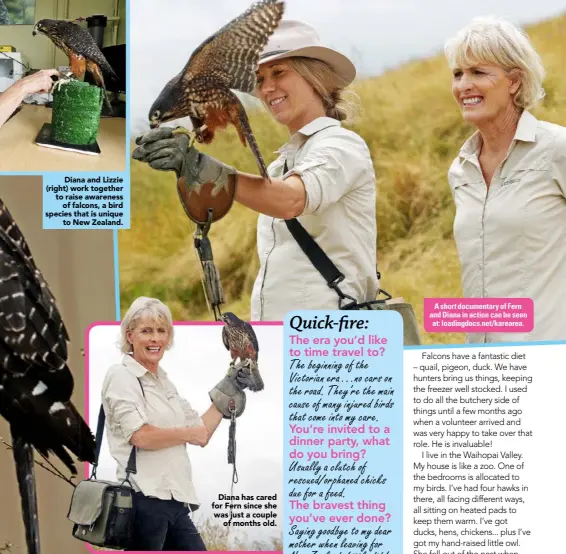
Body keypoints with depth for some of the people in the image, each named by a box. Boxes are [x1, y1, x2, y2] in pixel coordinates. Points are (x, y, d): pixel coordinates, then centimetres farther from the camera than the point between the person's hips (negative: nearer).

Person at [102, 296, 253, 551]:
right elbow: (140, 436, -18)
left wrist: (226, 394, 16)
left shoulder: (165, 382, 19)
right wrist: (187, 434, -4)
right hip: (144, 500, -8)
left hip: (175, 500, 8)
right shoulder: (121, 376, -5)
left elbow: (201, 434, 19)